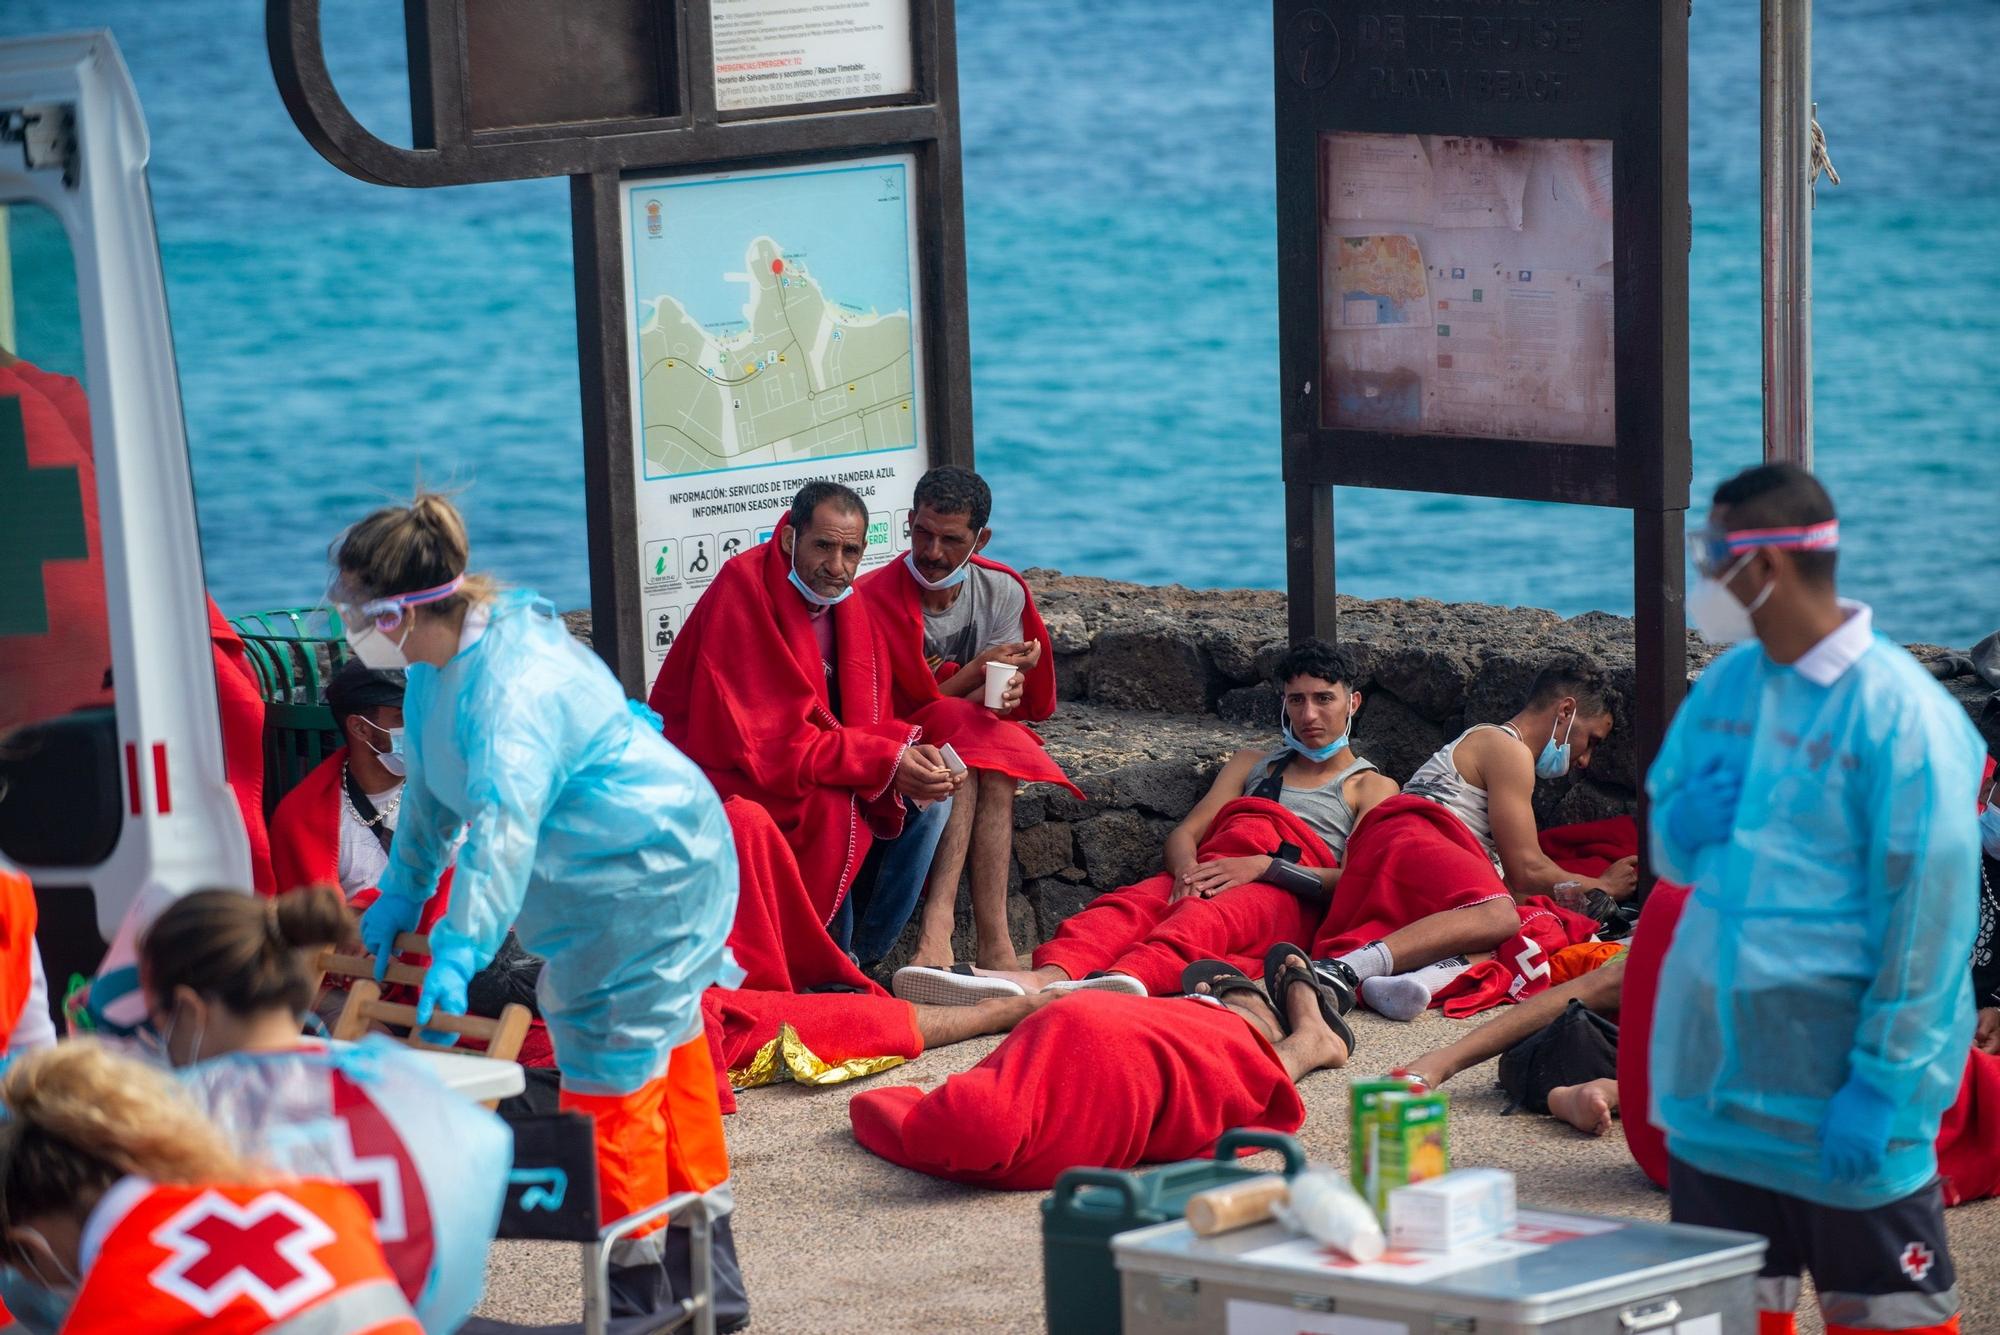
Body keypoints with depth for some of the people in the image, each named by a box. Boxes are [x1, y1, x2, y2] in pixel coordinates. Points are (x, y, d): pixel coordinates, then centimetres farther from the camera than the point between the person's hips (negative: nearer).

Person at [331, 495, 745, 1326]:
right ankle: (708, 1280, 30)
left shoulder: (513, 682, -32)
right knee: (662, 1056, 18)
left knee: (610, 1070, -6)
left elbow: (502, 822, -41)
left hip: (647, 873, -11)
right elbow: (431, 790, 14)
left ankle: (638, 1298, 5)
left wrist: (458, 952, -45)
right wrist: (399, 895, 16)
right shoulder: (437, 661, 1)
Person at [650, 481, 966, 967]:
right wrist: (885, 761, -28)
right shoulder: (743, 593, -22)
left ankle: (862, 957, 0)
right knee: (837, 813, -31)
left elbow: (865, 721, 5)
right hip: (727, 779, -8)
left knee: (929, 799, -5)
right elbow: (761, 742, -26)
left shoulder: (842, 599, 3)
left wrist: (908, 752, -19)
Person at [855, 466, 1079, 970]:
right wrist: (979, 670, -18)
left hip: (980, 746, 3)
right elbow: (893, 712, -13)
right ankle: (992, 940, -44)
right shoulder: (874, 597, -14)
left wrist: (1003, 693, -31)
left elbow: (1003, 697, -5)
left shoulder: (1002, 591, 0)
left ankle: (937, 927, -43)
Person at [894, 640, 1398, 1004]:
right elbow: (1185, 833, 21)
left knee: (1205, 917, -40)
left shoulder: (1372, 787, 23)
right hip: (1213, 876, 4)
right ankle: (1045, 976, -64)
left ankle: (1127, 979, -74)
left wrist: (1264, 866, -12)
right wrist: (1187, 869, -5)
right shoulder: (1252, 765, 38)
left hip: (1286, 896, -4)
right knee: (1128, 905, -31)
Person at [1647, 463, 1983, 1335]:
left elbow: (1926, 913, -16)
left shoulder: (1897, 713, -14)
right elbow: (1668, 846, 19)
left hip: (1841, 1099, -6)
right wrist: (1689, 822, -6)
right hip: (1716, 1083, 7)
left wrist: (1880, 1085, -18)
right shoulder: (1726, 685, 8)